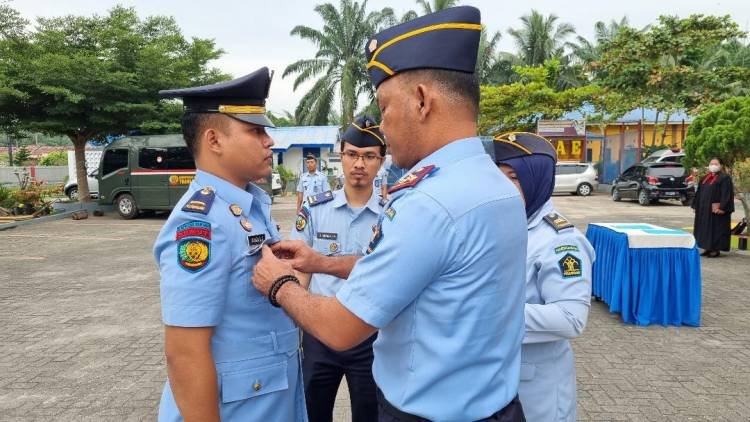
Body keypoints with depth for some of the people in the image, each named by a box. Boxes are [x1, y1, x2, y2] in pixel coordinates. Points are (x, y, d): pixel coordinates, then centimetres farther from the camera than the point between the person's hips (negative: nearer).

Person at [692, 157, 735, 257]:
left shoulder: (724, 178, -6)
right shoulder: (705, 178, 16)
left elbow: (726, 194, -14)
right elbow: (699, 193, 17)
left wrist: (722, 207, -21)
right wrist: (696, 206, 12)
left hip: (716, 209, -7)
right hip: (704, 209, 7)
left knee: (716, 228, -3)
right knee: (705, 228, 9)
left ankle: (716, 249, 3)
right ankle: (707, 248, 17)